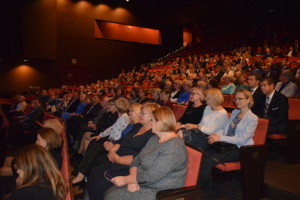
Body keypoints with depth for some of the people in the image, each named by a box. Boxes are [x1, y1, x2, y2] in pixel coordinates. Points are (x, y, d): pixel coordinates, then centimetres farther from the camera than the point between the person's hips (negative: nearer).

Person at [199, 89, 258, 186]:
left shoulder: (253, 118, -6)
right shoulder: (234, 112, 16)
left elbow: (242, 139, -15)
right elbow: (225, 128, 14)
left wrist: (220, 138, -20)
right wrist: (216, 135, -8)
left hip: (240, 149, -6)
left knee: (208, 160, -28)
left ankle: (199, 187, -15)